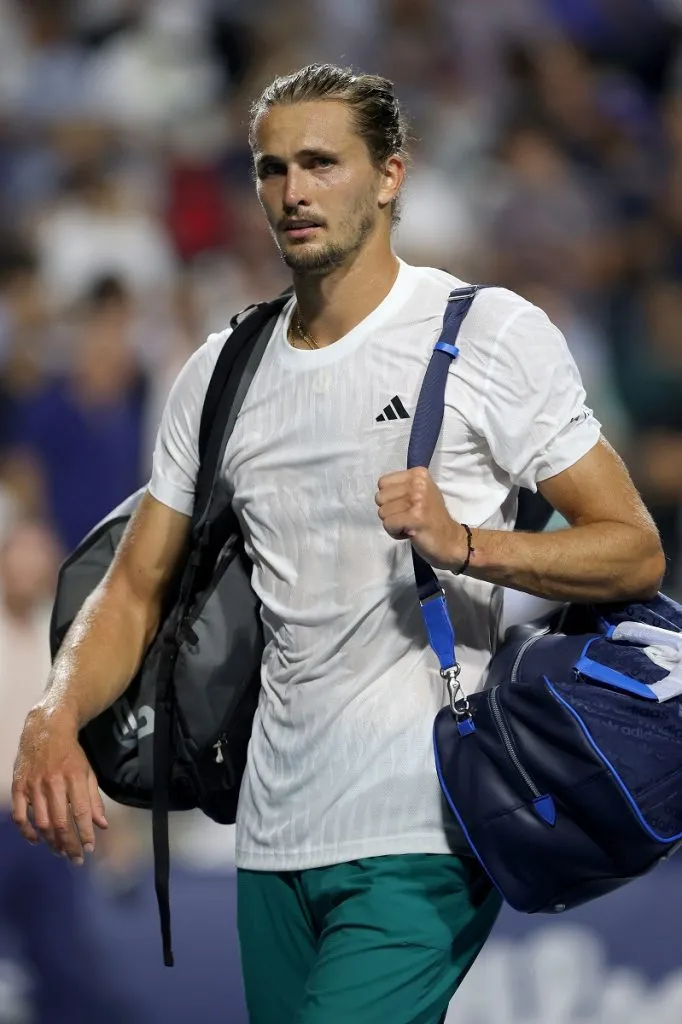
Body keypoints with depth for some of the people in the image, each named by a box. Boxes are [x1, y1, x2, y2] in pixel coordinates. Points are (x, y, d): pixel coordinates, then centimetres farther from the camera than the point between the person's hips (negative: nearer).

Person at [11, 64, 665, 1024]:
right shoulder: (223, 370, 13)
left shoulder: (490, 333, -3)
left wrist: (461, 543, -22)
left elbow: (635, 552, -5)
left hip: (422, 842, -6)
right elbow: (135, 586, 15)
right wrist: (55, 723, -5)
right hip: (274, 837, 6)